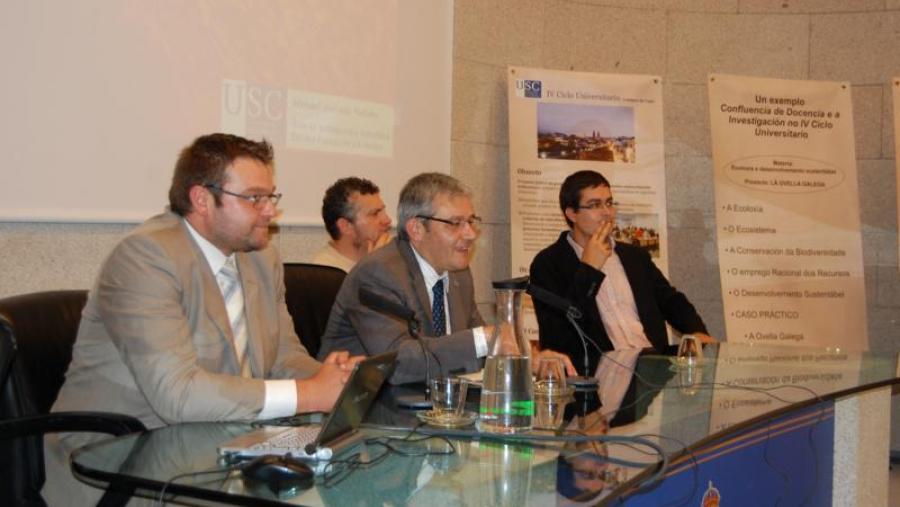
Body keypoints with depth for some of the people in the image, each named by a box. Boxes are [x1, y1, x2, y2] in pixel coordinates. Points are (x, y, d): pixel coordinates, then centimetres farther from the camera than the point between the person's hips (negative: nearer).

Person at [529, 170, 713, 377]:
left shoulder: (635, 257, 22)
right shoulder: (548, 264, 4)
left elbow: (671, 301, 26)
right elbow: (555, 333, -7)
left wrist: (698, 332, 5)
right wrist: (589, 269, -6)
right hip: (596, 372, -5)